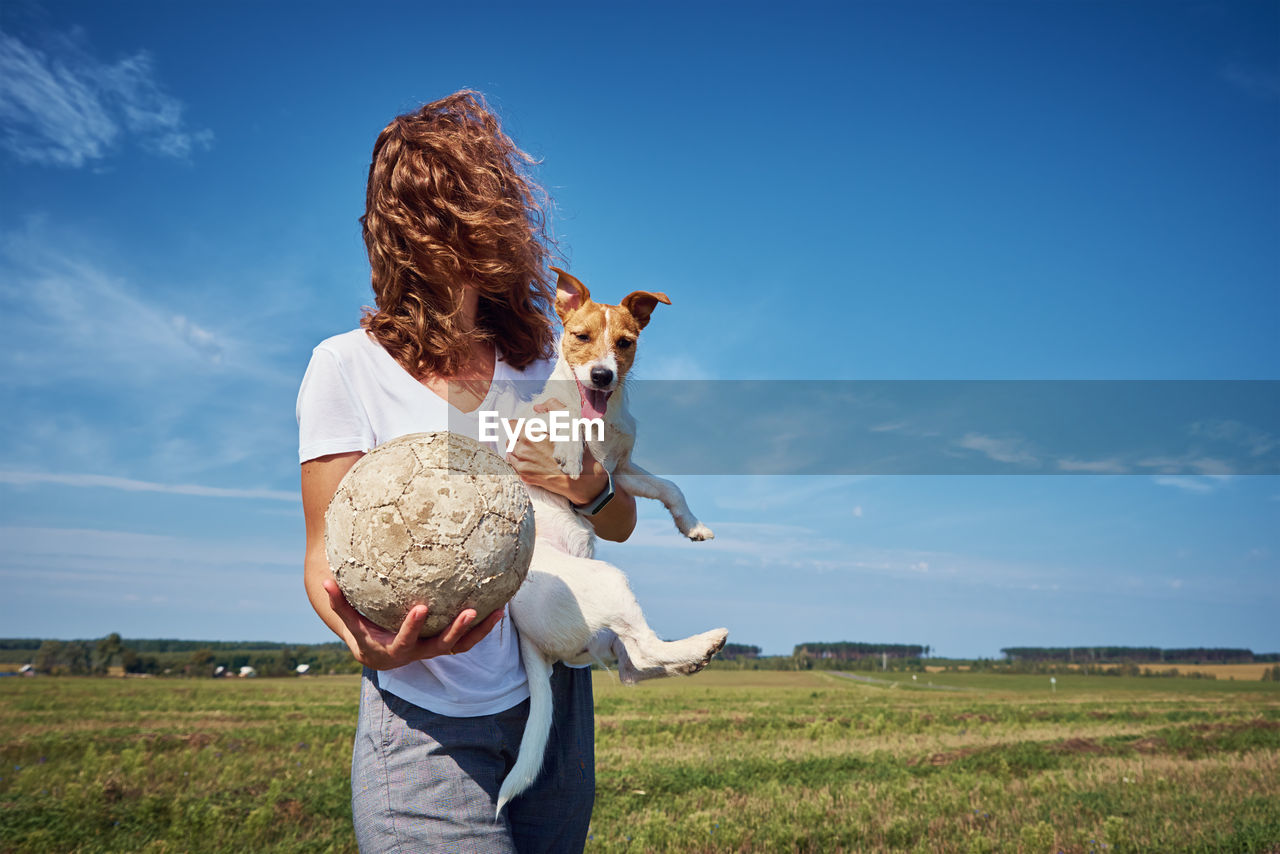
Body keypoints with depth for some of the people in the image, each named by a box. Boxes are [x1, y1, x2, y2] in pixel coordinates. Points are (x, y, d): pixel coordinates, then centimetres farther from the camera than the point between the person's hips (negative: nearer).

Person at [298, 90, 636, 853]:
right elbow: (327, 553, -7)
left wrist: (592, 489, -15)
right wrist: (370, 640, -29)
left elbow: (621, 526, 9)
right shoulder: (349, 366, -7)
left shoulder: (543, 361, 6)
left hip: (556, 707, 5)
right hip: (430, 723, -4)